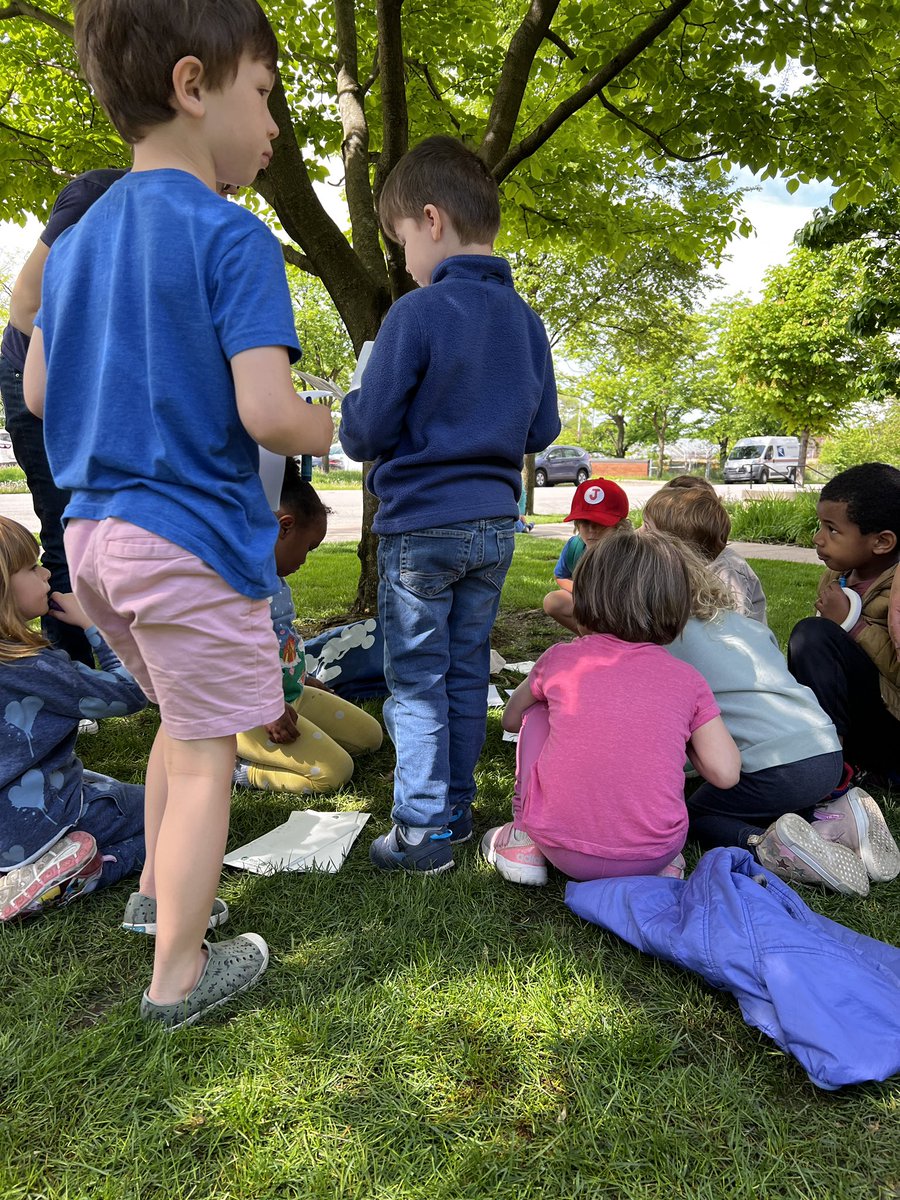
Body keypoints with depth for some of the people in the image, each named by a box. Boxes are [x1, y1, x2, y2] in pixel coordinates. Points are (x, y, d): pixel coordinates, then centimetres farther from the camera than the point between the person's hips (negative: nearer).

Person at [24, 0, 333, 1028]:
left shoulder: (77, 238, 12)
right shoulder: (232, 237, -12)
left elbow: (38, 390, 14)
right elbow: (268, 413, -21)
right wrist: (323, 430, -1)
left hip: (92, 532, 8)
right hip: (192, 536, -8)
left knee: (184, 714, 25)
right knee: (205, 750, 6)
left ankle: (156, 887, 41)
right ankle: (178, 973, 20)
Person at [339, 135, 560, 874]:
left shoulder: (416, 314, -14)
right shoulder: (526, 319, 6)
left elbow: (367, 432, -13)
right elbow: (542, 431, 11)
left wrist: (351, 407, 8)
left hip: (421, 523, -6)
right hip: (494, 522, 7)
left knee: (417, 679, 4)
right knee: (468, 672, 15)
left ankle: (424, 829, 10)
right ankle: (457, 806, 27)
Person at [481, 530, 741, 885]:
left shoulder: (559, 659, 0)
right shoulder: (687, 681, 0)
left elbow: (511, 719, 17)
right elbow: (726, 773, -1)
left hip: (562, 849, -1)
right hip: (652, 856, 2)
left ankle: (524, 843, 15)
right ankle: (660, 863, 14)